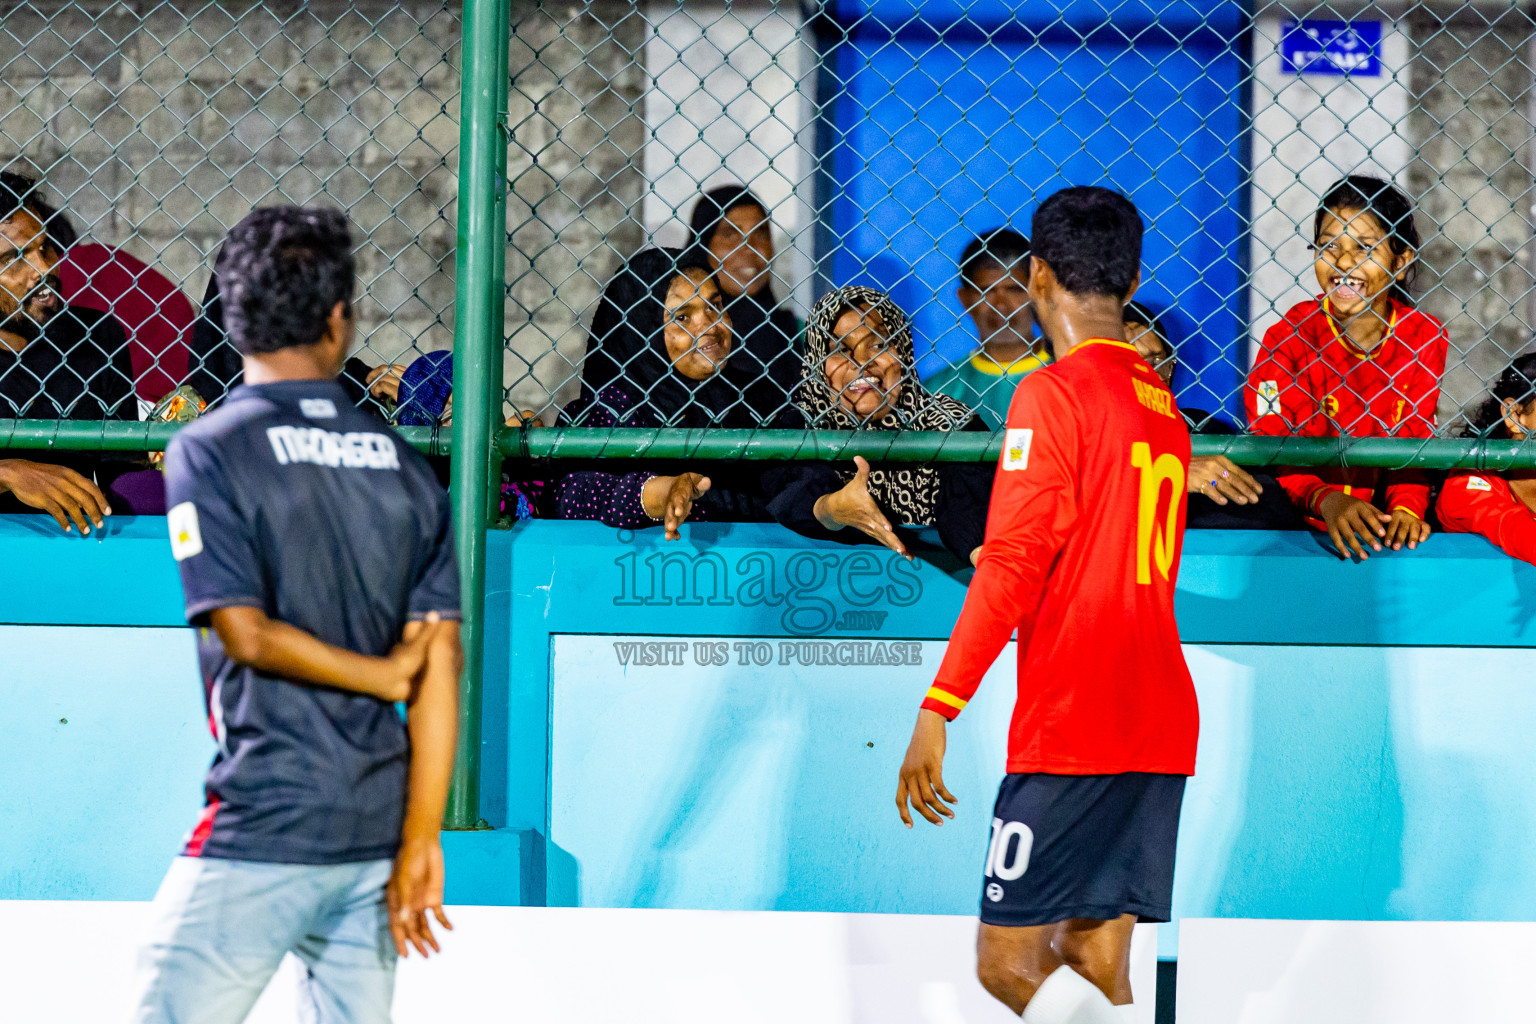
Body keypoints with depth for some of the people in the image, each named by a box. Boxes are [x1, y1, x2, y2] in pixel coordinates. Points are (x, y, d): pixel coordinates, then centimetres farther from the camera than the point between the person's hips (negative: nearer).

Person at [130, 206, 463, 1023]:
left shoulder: (207, 450, -5)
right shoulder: (402, 464, 7)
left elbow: (246, 633, -13)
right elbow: (440, 657, 1)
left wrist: (386, 676, 2)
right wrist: (419, 842, 0)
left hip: (261, 833, -5)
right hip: (378, 832, 5)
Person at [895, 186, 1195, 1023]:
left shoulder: (1053, 393, -8)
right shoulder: (1162, 403, 16)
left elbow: (1012, 568, -16)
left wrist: (937, 711, -18)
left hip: (1071, 731, -8)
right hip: (1160, 732, 8)